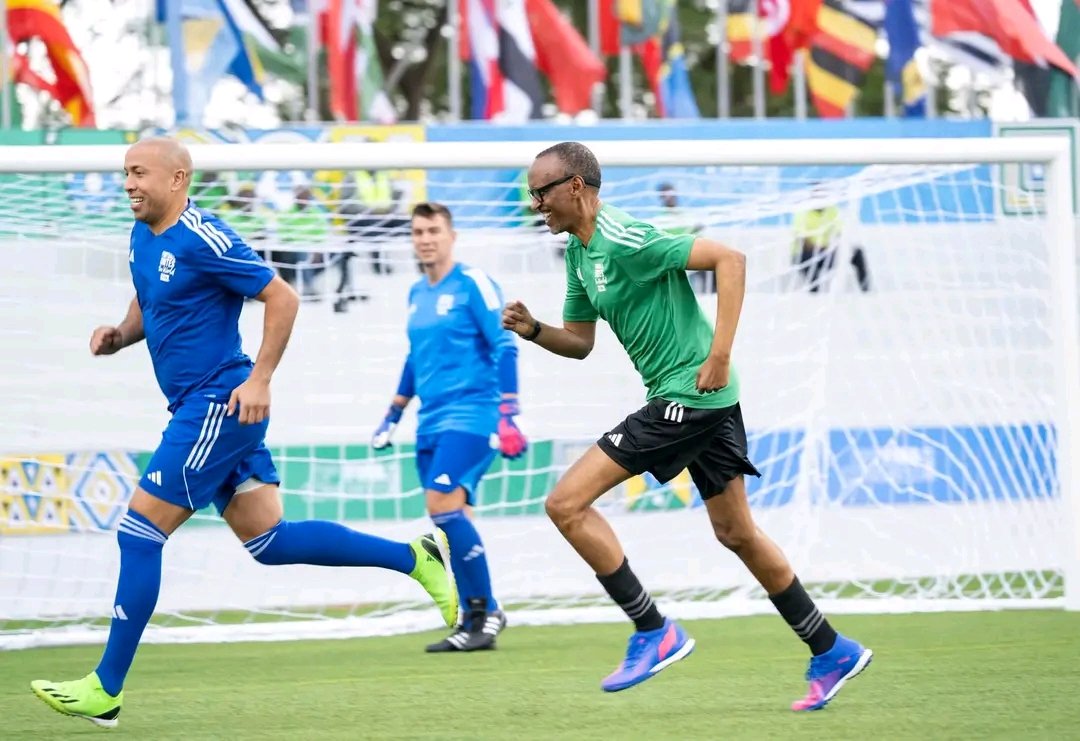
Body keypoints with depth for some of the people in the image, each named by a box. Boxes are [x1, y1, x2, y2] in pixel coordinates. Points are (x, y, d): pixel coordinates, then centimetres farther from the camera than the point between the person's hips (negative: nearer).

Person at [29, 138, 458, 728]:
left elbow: (281, 298, -15)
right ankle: (415, 557, 16)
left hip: (220, 407, -10)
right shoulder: (142, 238, 11)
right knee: (269, 541, 9)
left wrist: (259, 380, -19)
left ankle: (106, 689, -4)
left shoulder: (202, 239, -16)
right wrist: (119, 336, 6)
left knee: (139, 533, -9)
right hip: (199, 409, 10)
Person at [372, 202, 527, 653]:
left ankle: (486, 611, -11)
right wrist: (393, 415, 29)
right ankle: (476, 623, 8)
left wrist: (508, 414, -18)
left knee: (443, 505, -20)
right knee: (448, 519, 3)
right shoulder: (416, 294, 15)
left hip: (470, 415, -7)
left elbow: (504, 347, -10)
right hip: (432, 423, 7)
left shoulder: (473, 284, -6)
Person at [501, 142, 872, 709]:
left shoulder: (624, 242, -18)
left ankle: (653, 633, -5)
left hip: (689, 395, -10)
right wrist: (533, 330, -1)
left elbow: (729, 259, -22)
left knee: (566, 503, -11)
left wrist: (719, 355, -25)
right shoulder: (579, 252, 12)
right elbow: (579, 341, 20)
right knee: (736, 533, 17)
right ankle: (831, 653, 23)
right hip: (708, 404, 10)